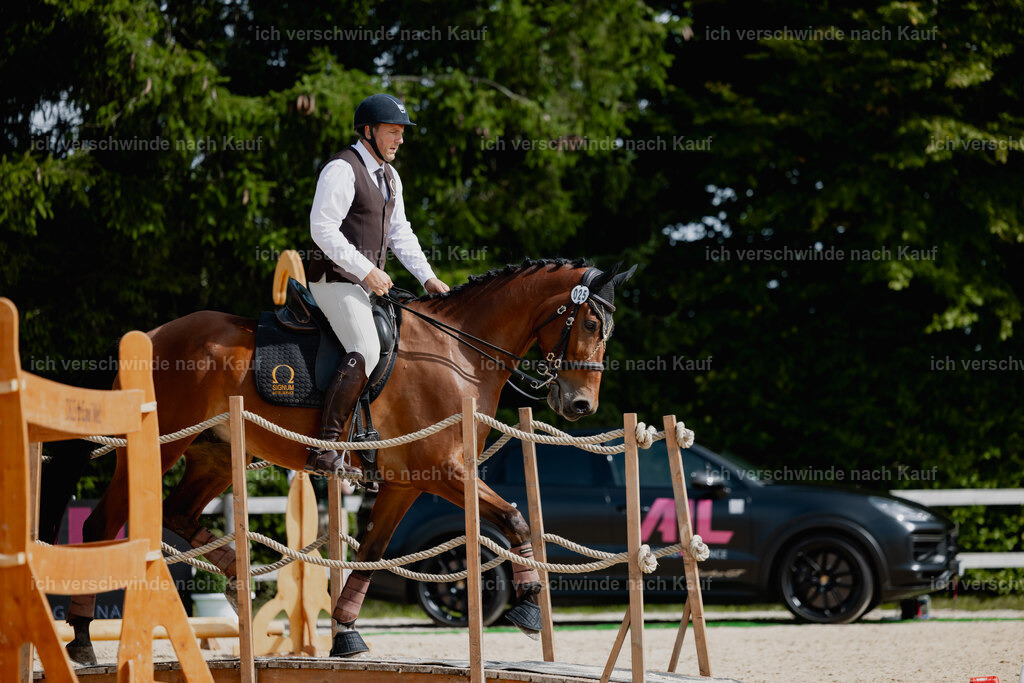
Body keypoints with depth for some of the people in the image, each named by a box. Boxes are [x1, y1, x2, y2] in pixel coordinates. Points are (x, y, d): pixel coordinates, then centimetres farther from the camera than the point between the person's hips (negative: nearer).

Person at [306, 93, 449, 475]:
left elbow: (400, 232, 22)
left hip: (369, 283, 10)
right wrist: (366, 271, -22)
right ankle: (324, 448, -29)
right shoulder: (341, 170, -12)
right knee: (365, 351, -26)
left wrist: (427, 278, 11)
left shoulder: (389, 176, 17)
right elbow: (323, 229, -20)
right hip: (336, 279, -10)